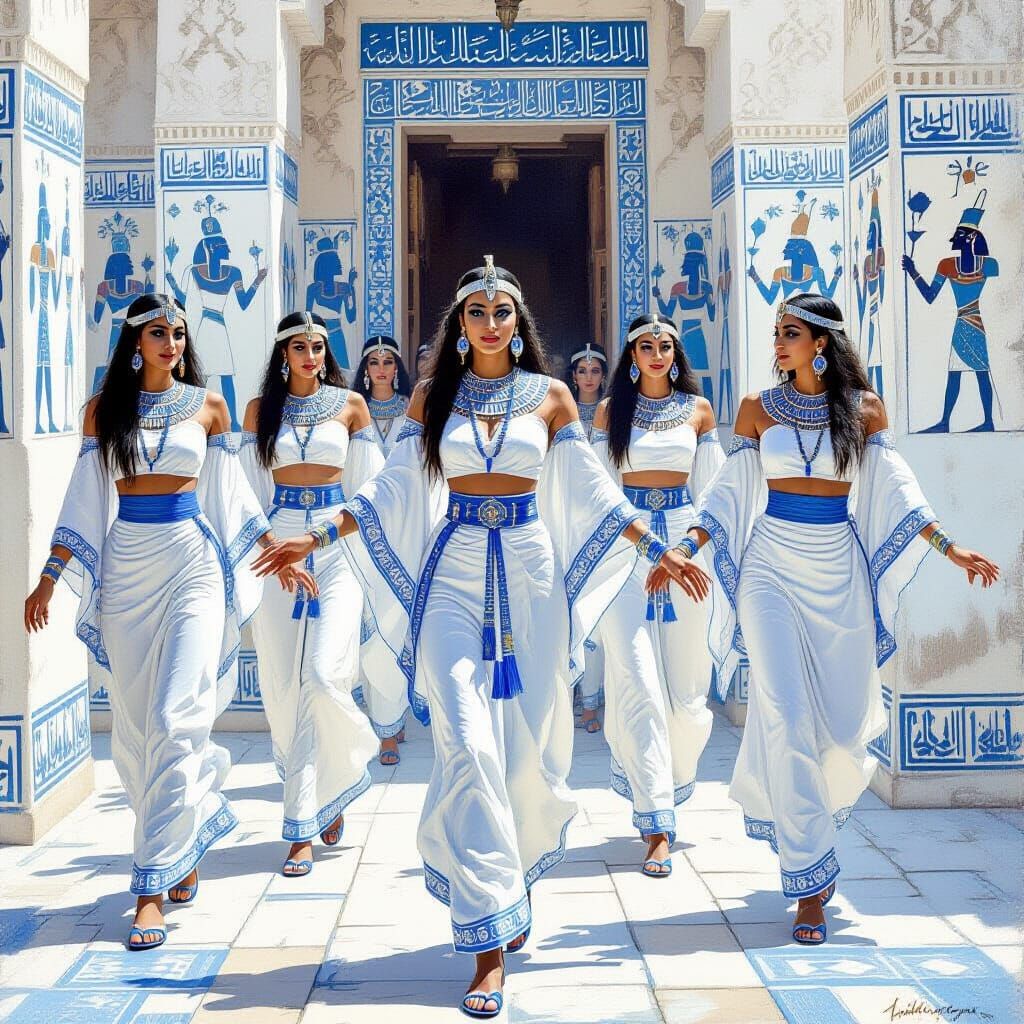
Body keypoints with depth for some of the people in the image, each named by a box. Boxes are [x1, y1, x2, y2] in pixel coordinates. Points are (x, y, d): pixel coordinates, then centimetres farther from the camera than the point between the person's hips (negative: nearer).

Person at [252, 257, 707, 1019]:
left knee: (528, 745, 1)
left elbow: (591, 490, 9)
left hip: (529, 572, 1)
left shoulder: (549, 396, 7)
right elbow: (393, 489, 10)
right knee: (468, 743, -11)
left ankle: (512, 879, 30)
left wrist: (659, 550, 5)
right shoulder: (433, 397, 8)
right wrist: (316, 539, 5)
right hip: (454, 574, 0)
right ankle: (490, 940, -7)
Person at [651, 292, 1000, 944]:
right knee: (787, 717, -10)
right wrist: (685, 548, -5)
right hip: (772, 567, -1)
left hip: (840, 571, 1)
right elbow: (732, 492, 6)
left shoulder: (865, 408, 5)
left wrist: (951, 549, -1)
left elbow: (893, 489, 6)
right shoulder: (758, 409, 5)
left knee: (846, 721, 3)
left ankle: (782, 804, 36)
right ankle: (811, 879, -3)